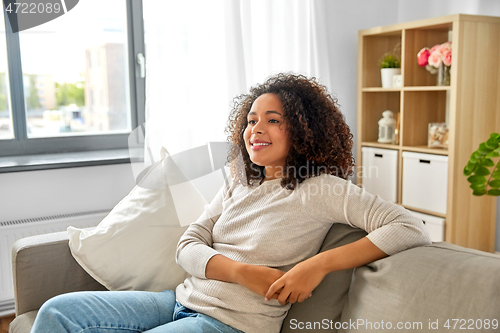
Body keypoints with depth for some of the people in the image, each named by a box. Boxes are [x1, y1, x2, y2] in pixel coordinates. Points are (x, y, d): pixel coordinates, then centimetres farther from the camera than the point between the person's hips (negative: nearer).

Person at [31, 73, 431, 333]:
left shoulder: (320, 188, -10)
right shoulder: (238, 185, 10)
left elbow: (412, 230, -19)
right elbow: (188, 246, 4)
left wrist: (320, 264, -27)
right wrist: (244, 272, -16)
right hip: (184, 298, 7)